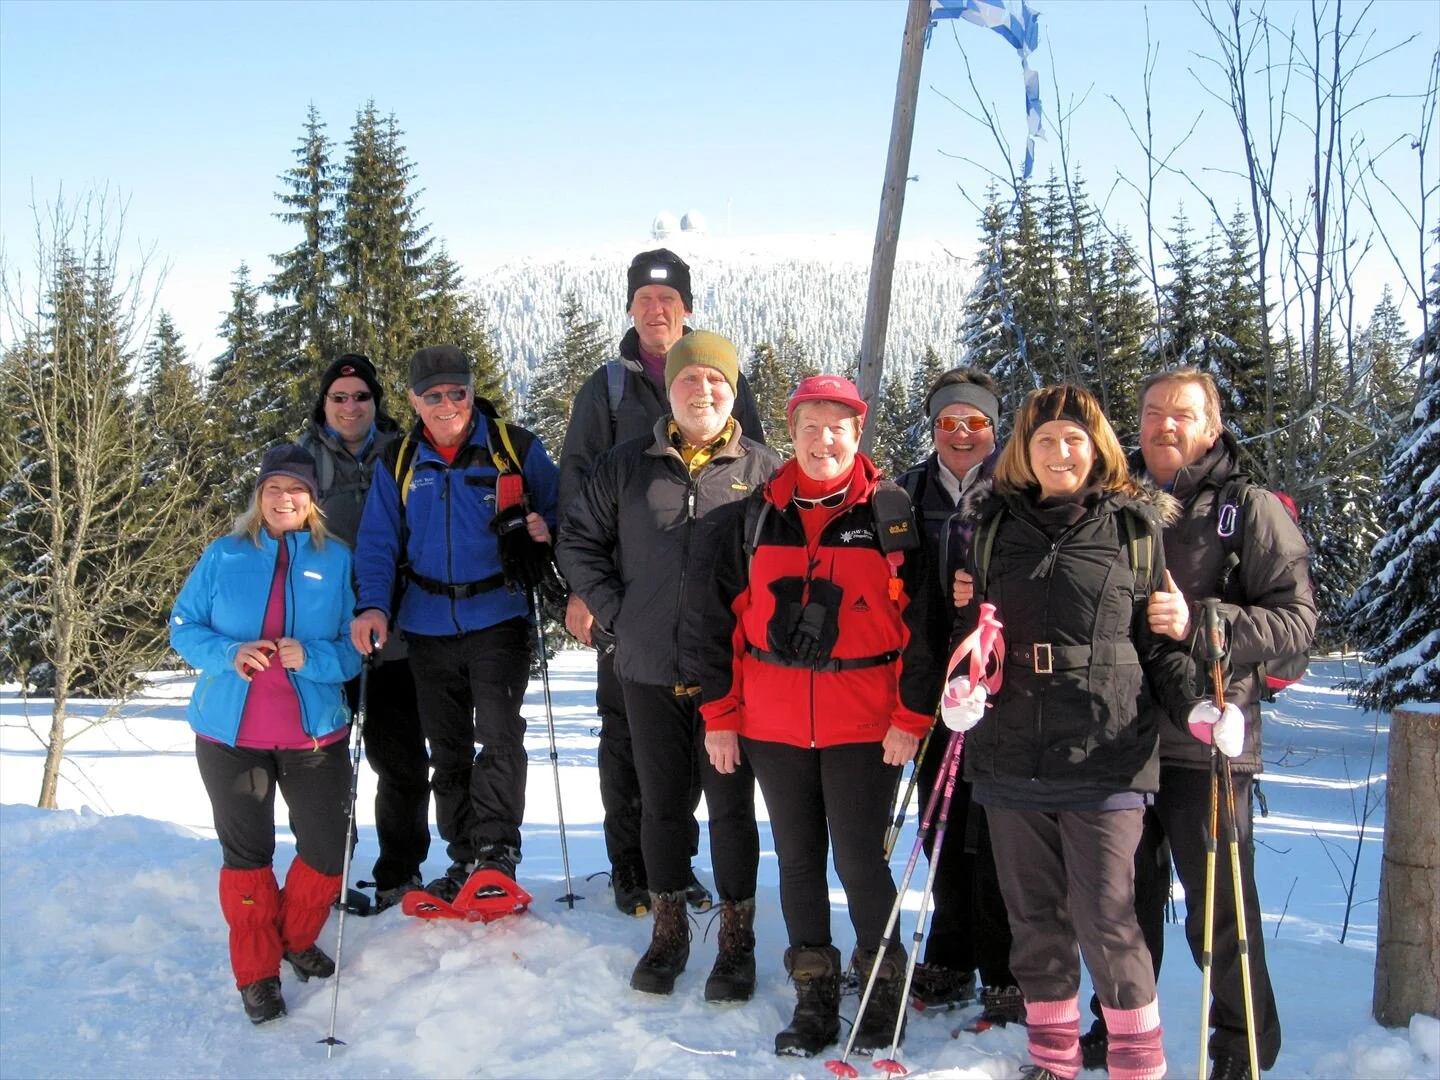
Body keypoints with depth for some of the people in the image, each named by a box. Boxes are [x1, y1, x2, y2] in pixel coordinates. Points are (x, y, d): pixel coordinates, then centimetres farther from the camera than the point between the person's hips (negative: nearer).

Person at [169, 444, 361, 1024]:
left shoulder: (335, 560, 1)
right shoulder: (222, 556, 2)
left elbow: (355, 647, -1)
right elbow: (183, 627, 2)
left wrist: (311, 657, -21)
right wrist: (229, 654, -17)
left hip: (314, 734, 0)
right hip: (230, 735, 0)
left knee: (328, 850, 4)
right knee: (247, 854, 8)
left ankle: (297, 939, 32)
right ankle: (257, 972, 25)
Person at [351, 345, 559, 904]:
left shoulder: (516, 448, -1)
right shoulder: (398, 463, 6)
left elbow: (558, 508, 6)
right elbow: (378, 543, 4)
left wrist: (546, 529, -17)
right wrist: (374, 605, -12)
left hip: (498, 618, -4)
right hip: (428, 627, 4)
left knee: (499, 734, -15)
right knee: (447, 749, 11)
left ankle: (496, 853, -6)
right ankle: (463, 859, 21)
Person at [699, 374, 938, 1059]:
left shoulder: (889, 512, -2)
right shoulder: (759, 514, 5)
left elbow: (920, 618, -3)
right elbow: (724, 617, 7)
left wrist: (912, 716, -8)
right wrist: (719, 715, 4)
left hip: (864, 722, -3)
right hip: (773, 723, 3)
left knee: (859, 858, 1)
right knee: (797, 858, 11)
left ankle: (882, 990, 20)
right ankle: (814, 995, 24)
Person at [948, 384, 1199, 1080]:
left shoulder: (1136, 527, 4)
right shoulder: (991, 525, 11)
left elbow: (1159, 640, 5)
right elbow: (971, 627, 15)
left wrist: (1200, 707, -10)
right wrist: (962, 687, -3)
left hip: (1104, 760, -3)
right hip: (1009, 756, 3)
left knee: (1106, 922, -3)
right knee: (1033, 918, 11)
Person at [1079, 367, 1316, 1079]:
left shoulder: (1251, 510, -2)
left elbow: (1297, 619, -9)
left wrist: (1200, 624, -22)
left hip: (1205, 740, -4)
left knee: (1219, 906, 2)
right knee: (1127, 895, 15)